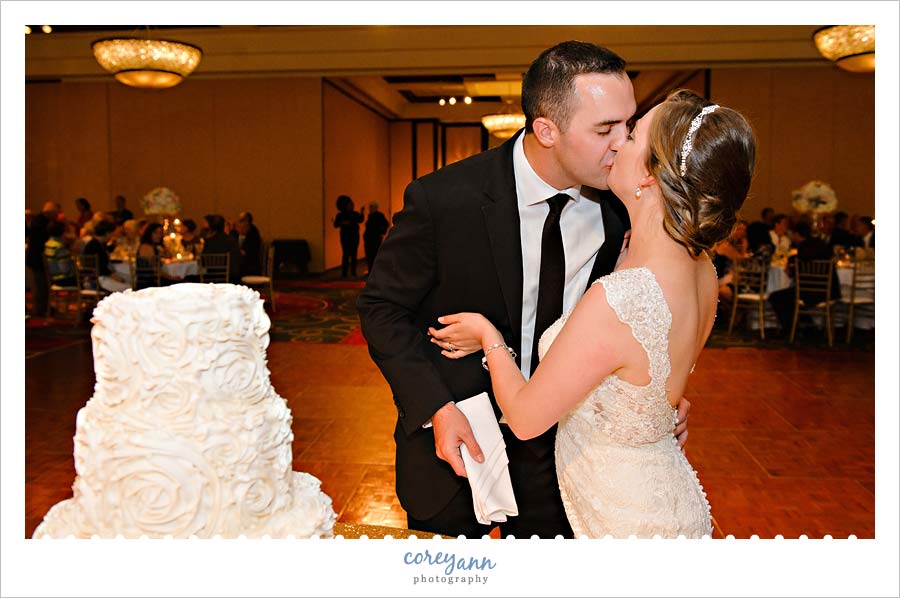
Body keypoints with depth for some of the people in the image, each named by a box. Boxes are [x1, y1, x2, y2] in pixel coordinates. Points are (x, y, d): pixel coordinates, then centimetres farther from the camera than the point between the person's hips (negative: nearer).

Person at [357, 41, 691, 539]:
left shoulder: (619, 207, -11)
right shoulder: (442, 199, -22)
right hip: (457, 438, -2)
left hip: (562, 441, 3)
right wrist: (435, 409, -22)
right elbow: (382, 307, -12)